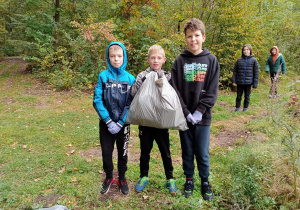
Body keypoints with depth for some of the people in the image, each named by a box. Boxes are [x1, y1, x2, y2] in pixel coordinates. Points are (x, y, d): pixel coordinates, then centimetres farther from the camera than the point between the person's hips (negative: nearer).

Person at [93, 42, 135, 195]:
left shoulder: (130, 79, -6)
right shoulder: (103, 76, -7)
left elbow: (131, 103, -8)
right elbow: (97, 100, -10)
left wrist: (120, 123, -15)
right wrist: (108, 121, -16)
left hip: (123, 123, 0)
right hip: (106, 123, 0)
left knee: (122, 152, 15)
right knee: (106, 152, 12)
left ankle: (122, 179, 36)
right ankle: (109, 178, 36)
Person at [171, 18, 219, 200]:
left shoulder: (211, 60, 0)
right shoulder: (180, 61, 0)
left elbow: (212, 91, -4)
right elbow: (175, 89, -4)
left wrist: (199, 112, -13)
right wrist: (186, 112, -12)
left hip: (203, 116, 0)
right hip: (184, 115, 1)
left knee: (202, 153, 8)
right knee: (187, 151, 13)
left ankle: (205, 182, 29)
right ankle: (189, 180, 32)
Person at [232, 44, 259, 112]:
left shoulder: (254, 60, -1)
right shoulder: (239, 60, 2)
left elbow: (256, 72, 0)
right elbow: (235, 71, 5)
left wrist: (255, 83, -4)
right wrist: (234, 80, -2)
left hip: (248, 82, -1)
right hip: (239, 82, 1)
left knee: (247, 96, 11)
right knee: (238, 96, 9)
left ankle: (245, 107, 28)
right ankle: (237, 107, 25)